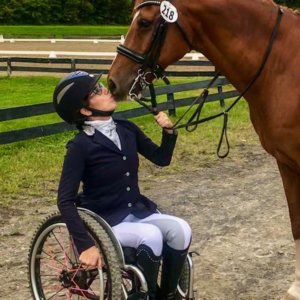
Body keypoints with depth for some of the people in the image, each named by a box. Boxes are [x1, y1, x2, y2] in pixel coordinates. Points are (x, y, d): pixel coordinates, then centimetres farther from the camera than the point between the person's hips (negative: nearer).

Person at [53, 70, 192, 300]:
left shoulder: (127, 130, 2)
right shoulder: (80, 146, -16)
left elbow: (162, 159, 11)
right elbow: (65, 201, -19)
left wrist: (168, 131, -9)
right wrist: (86, 245, -28)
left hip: (137, 212, 6)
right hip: (105, 221, -6)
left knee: (181, 230, -20)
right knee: (152, 236, -32)